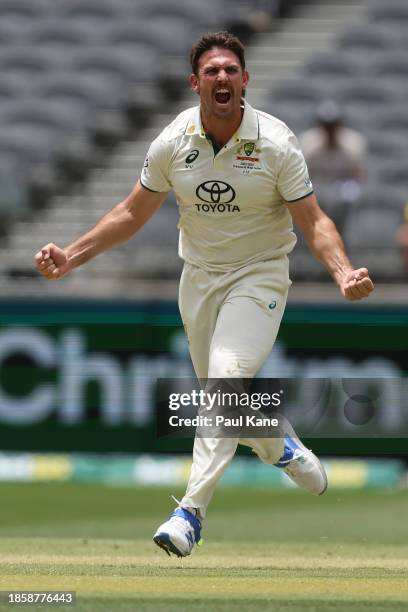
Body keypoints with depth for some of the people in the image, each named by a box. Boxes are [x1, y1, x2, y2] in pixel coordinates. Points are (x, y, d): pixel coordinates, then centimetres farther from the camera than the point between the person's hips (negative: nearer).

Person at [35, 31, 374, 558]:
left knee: (227, 375, -25)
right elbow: (132, 213, 5)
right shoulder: (173, 143, -6)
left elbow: (313, 221, -11)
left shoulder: (276, 143, -14)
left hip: (259, 276, -4)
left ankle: (192, 511, -30)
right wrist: (70, 257, -3)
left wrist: (343, 273, -29)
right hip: (198, 277, 4)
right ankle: (282, 449, 45)